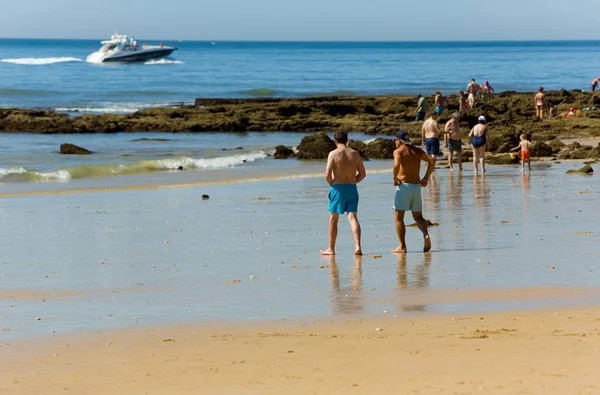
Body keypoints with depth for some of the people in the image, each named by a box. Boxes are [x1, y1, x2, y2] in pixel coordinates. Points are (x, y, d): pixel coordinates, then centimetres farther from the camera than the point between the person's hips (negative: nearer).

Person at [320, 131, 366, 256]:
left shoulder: (333, 154, -8)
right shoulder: (355, 154, 5)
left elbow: (327, 175, -15)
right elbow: (363, 174, 9)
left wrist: (332, 184, 3)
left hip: (338, 189, -3)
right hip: (352, 188, 3)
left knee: (333, 218, 9)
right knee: (352, 217, 0)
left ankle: (331, 249, 16)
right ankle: (357, 246, -17)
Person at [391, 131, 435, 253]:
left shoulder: (398, 151, -6)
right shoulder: (417, 151, 12)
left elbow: (397, 164, -26)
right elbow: (432, 160, 4)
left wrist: (394, 178, -12)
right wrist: (426, 178, 6)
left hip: (403, 186, -5)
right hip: (416, 186, 5)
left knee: (398, 217, 4)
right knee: (418, 216, 15)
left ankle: (402, 246, -1)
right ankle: (426, 235, -13)